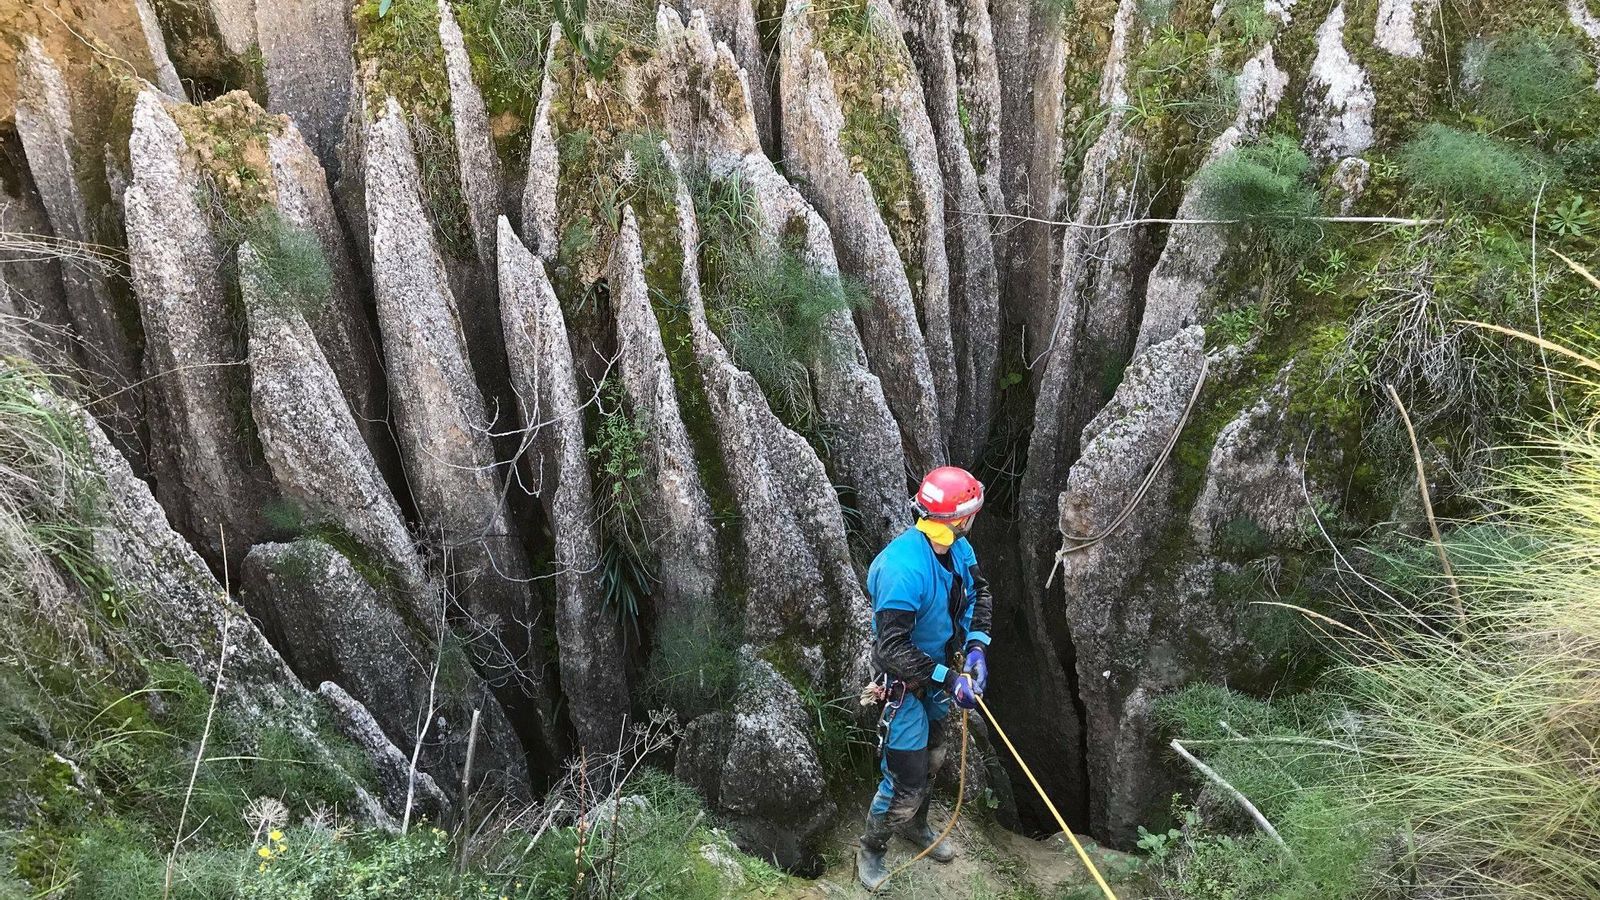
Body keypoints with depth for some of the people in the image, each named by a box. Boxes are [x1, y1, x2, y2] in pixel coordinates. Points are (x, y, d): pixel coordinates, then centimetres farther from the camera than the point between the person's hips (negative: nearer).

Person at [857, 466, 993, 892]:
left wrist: (976, 646, -9)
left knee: (931, 758, 27)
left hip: (939, 671, 8)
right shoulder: (903, 568, -36)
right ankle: (871, 850, 26)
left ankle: (913, 825, 54)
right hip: (906, 682, -8)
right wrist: (948, 679, -32)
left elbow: (980, 593, 6)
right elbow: (892, 649, -33)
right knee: (906, 782, -2)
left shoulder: (958, 549, -12)